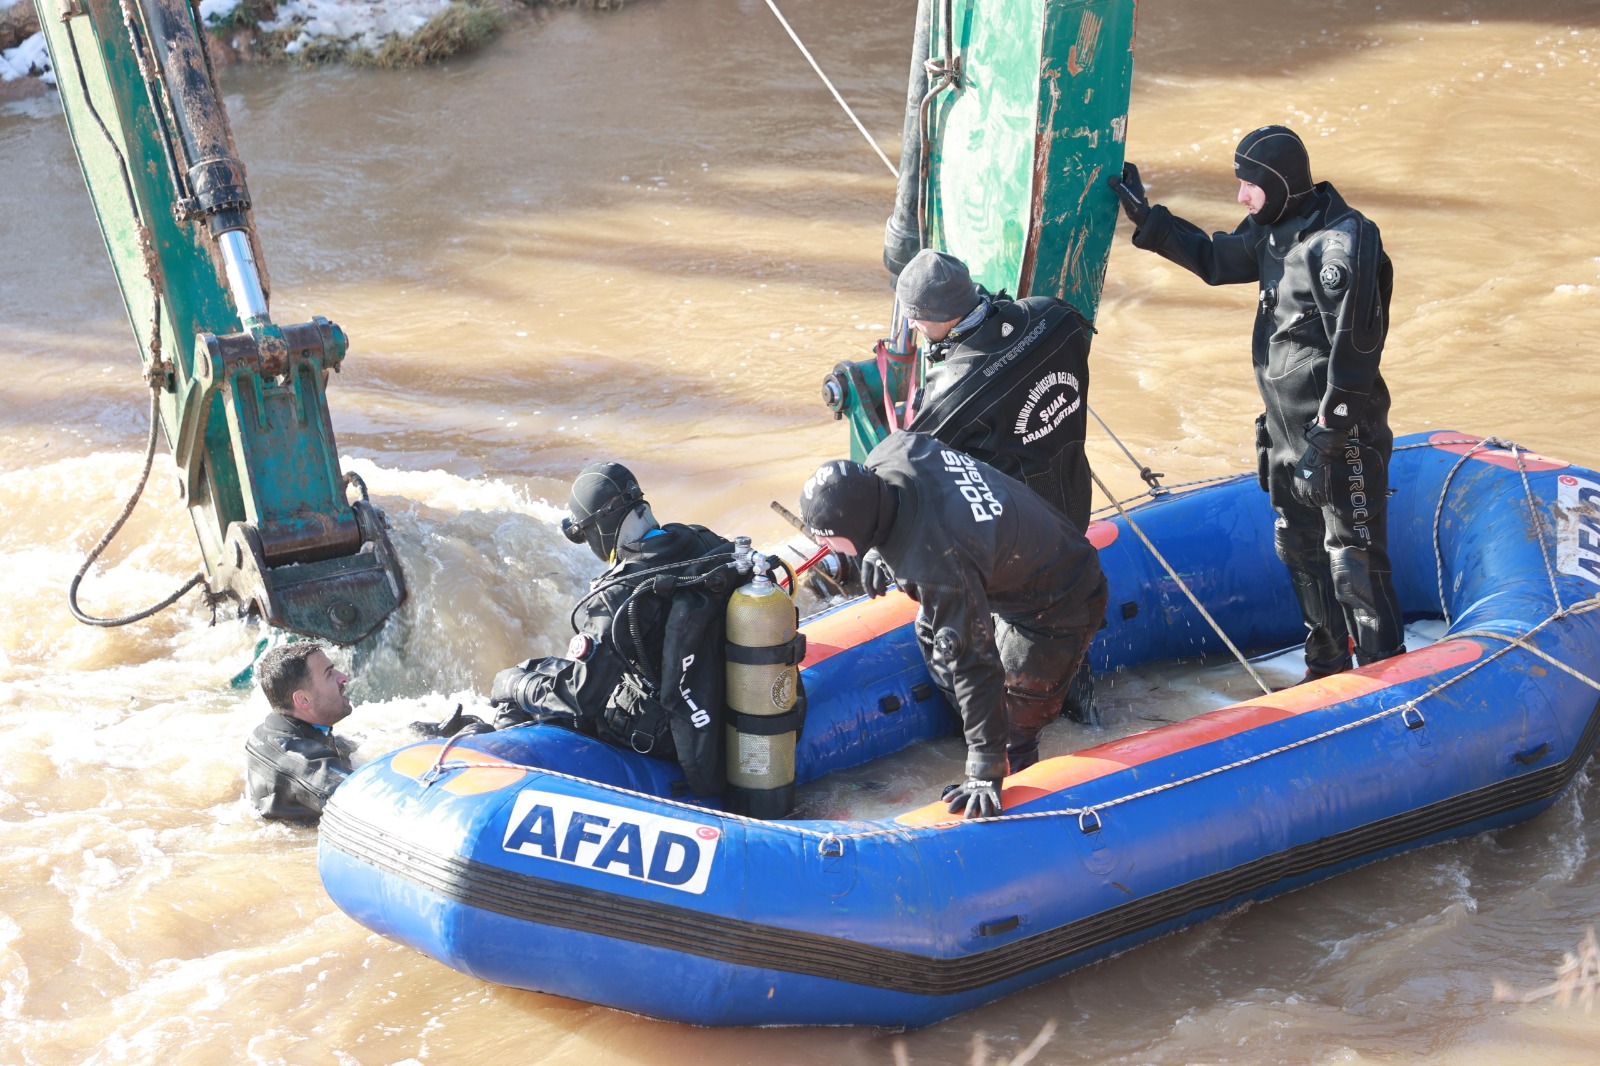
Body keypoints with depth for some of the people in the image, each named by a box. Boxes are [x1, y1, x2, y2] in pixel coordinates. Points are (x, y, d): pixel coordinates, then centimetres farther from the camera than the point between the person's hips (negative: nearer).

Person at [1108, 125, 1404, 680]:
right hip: (1287, 428, 9)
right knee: (1301, 551, 18)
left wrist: (1328, 433, -22)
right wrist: (1146, 217, 22)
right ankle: (1326, 668, 33)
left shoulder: (1344, 240, -20)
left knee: (1354, 562, -4)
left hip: (1342, 433, -9)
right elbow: (1213, 259, 25)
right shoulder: (1273, 231, 6)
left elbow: (1354, 348, -23)